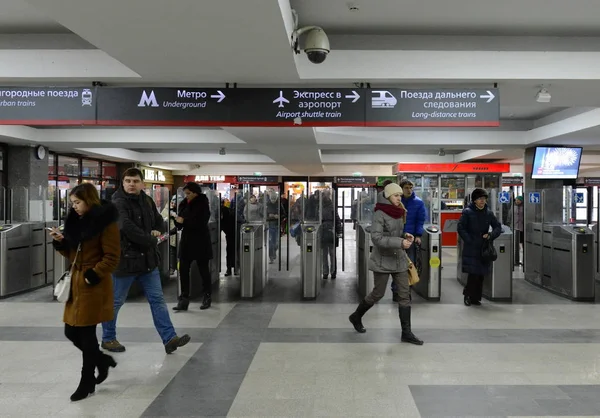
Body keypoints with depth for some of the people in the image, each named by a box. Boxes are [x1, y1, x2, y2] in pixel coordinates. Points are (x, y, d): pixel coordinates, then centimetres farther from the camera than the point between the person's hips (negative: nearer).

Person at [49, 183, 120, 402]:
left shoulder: (105, 223, -12)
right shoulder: (78, 221, 11)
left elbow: (112, 257, -15)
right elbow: (73, 253, 18)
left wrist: (92, 275, -18)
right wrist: (61, 242, 1)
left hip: (94, 285, -8)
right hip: (76, 281, 8)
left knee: (86, 333, -1)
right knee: (71, 331, 10)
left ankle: (87, 382, 14)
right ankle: (102, 360, 32)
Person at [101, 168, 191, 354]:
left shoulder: (146, 200, 9)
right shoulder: (118, 203, -14)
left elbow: (159, 221, 23)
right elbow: (127, 228, -29)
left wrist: (156, 231, -1)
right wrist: (151, 240, -19)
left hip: (147, 258, 7)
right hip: (125, 259, -7)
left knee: (157, 299, 3)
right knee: (116, 301, 9)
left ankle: (169, 338, 3)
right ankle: (108, 338, 27)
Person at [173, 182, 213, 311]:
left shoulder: (203, 204, -9)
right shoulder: (184, 204, 7)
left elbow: (200, 223, -19)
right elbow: (179, 223, 8)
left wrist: (184, 221, -18)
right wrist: (178, 221, -14)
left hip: (201, 242, -5)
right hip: (186, 241, 5)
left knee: (203, 270, 7)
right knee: (183, 270, 0)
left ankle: (207, 297, 22)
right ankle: (184, 299, 5)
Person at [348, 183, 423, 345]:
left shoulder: (398, 213, 8)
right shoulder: (380, 214, -14)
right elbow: (376, 238, -23)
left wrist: (405, 235, 1)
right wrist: (400, 242, -28)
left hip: (399, 260, 7)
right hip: (383, 260, -7)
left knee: (405, 294, 2)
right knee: (378, 294, 6)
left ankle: (406, 332, 8)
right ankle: (356, 316, 30)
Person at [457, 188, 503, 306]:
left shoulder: (489, 213, 7)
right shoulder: (467, 212, -4)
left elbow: (498, 227, 11)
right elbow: (460, 228, -5)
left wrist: (490, 235, -7)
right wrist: (470, 241, -12)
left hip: (484, 248, 4)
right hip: (471, 248, -4)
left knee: (481, 274, 5)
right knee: (473, 273, -10)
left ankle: (475, 298, 17)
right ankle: (468, 295, 10)